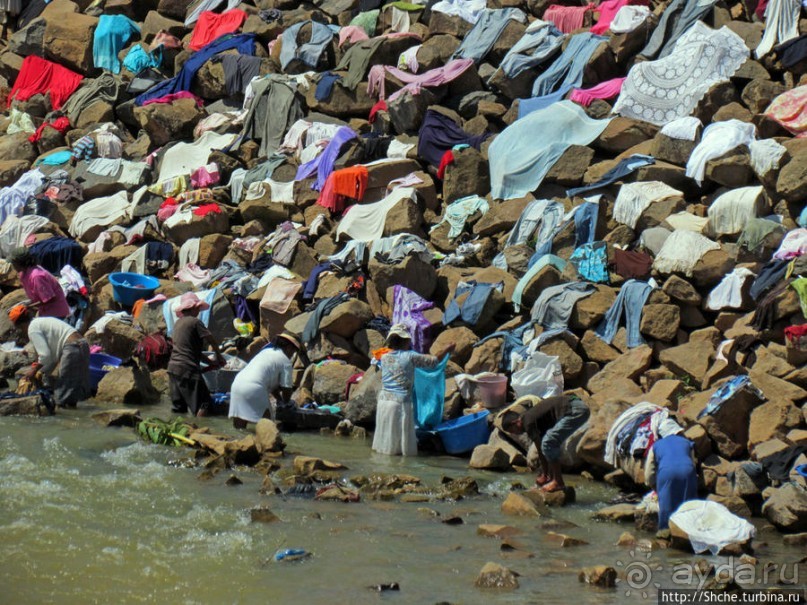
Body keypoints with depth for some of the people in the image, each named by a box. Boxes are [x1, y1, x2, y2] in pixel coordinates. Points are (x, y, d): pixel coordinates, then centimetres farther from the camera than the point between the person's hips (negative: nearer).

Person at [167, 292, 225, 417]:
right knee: (203, 403, -5)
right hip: (188, 369, -8)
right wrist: (219, 355, 10)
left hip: (173, 367, 8)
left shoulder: (178, 323, 16)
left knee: (178, 407, 12)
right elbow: (211, 340, -8)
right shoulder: (195, 321, -8)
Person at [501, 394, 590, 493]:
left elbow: (540, 450, 0)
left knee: (547, 444, -7)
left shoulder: (528, 422, -6)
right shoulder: (531, 416, 22)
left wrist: (544, 475, 11)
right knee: (552, 443, 21)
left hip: (575, 411, -10)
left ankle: (558, 483, -1)